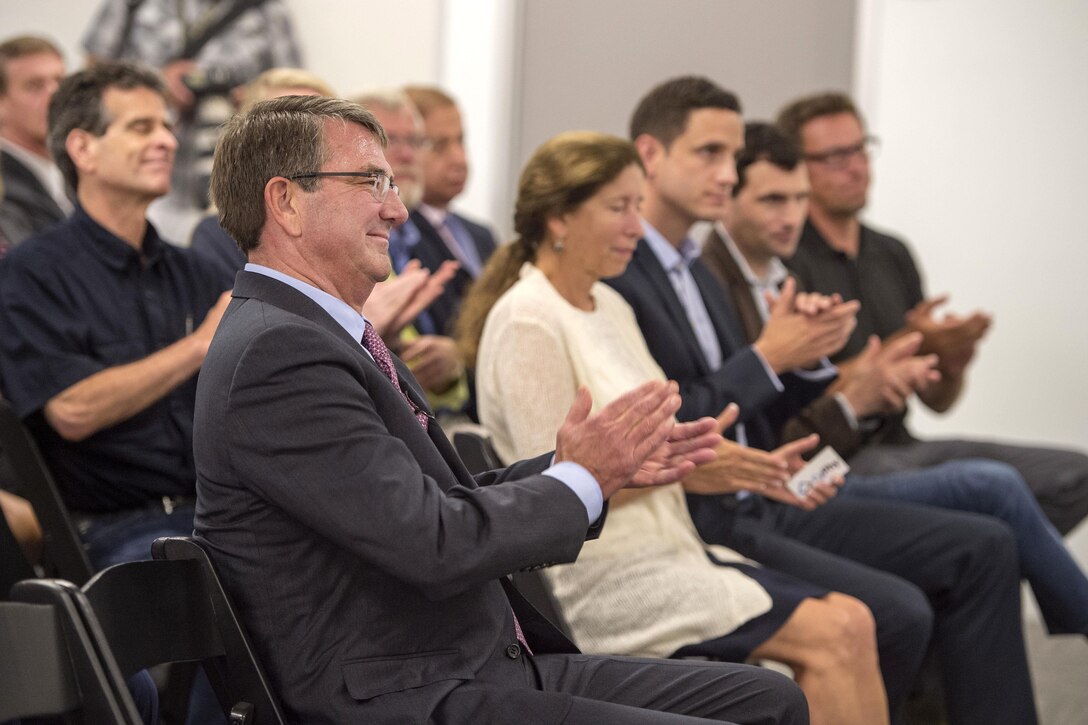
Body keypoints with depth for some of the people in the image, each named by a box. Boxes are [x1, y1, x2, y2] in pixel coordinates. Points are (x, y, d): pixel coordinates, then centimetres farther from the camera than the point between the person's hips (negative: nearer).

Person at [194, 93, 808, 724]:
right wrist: (582, 478, -7)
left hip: (493, 665, 10)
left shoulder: (320, 334, 15)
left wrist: (587, 463, 6)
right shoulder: (276, 354, -17)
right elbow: (437, 545, -21)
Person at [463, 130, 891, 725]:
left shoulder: (611, 307, 16)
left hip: (668, 549, 8)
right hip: (600, 579, -8)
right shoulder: (527, 322, -11)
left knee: (852, 621, -12)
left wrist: (755, 471, 1)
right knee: (832, 634, -19)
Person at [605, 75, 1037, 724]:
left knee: (984, 549, 1)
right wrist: (768, 359, -13)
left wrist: (805, 352, 0)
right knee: (892, 614, -26)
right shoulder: (611, 277, -13)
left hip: (764, 505, 10)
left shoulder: (696, 271, 17)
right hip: (700, 525, -9)